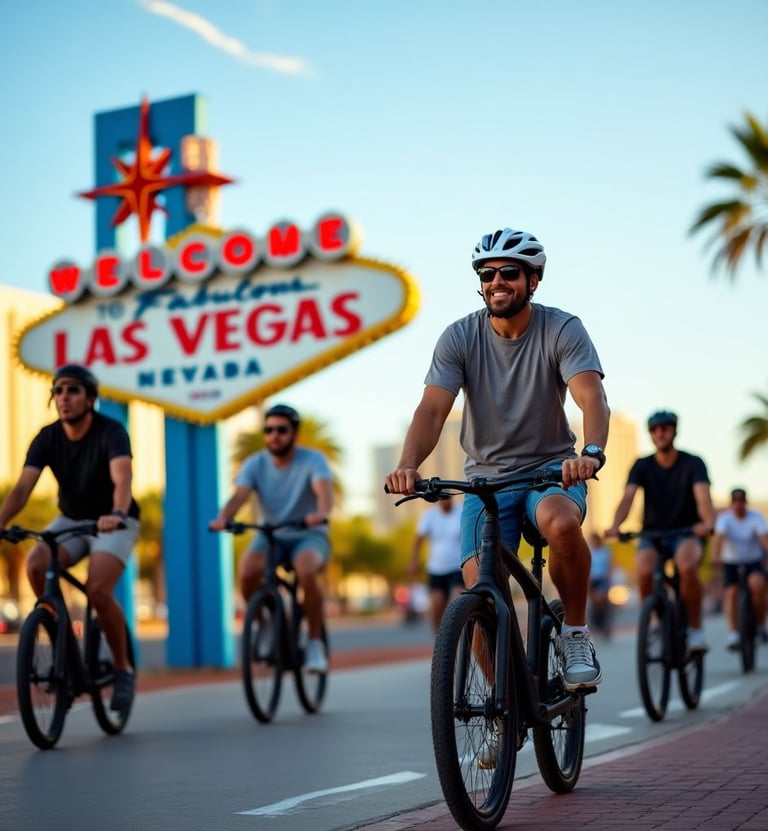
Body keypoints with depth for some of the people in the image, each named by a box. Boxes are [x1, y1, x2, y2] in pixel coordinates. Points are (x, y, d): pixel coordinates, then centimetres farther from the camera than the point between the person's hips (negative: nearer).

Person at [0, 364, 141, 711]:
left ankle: (122, 669, -3)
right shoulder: (46, 438, -10)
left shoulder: (111, 432, -22)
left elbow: (122, 478, -39)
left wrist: (117, 514, -59)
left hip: (114, 523, -4)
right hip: (70, 520, 4)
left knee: (97, 590, -27)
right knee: (35, 565, -25)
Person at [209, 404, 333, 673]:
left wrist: (321, 513, -55)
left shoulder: (313, 460, -12)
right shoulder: (255, 464, -6)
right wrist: (223, 518, -44)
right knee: (247, 570, -30)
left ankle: (315, 643, -17)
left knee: (306, 570, -36)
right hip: (270, 536, 2)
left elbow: (324, 490, -31)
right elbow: (239, 495, -22)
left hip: (309, 535, -2)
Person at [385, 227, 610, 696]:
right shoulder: (460, 337, -7)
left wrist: (592, 453, -48)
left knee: (560, 521, -37)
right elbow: (432, 409, -17)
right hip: (487, 476, 2)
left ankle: (576, 633, -13)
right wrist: (408, 465, -38)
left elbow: (592, 397, -26)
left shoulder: (562, 330, -11)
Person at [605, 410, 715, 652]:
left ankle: (695, 629, -17)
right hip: (652, 534, 2)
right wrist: (615, 526, -36)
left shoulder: (693, 463, -5)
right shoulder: (642, 466, 0)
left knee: (687, 566, -36)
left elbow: (703, 496, -22)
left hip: (686, 533, -2)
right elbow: (628, 497, -16)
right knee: (644, 571, -32)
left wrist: (708, 522, -45)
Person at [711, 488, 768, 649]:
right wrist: (715, 556, -48)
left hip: (754, 562, -1)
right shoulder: (724, 518, -11)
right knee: (731, 592, -22)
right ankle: (733, 633, -21)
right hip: (731, 563, 1)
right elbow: (719, 537, -29)